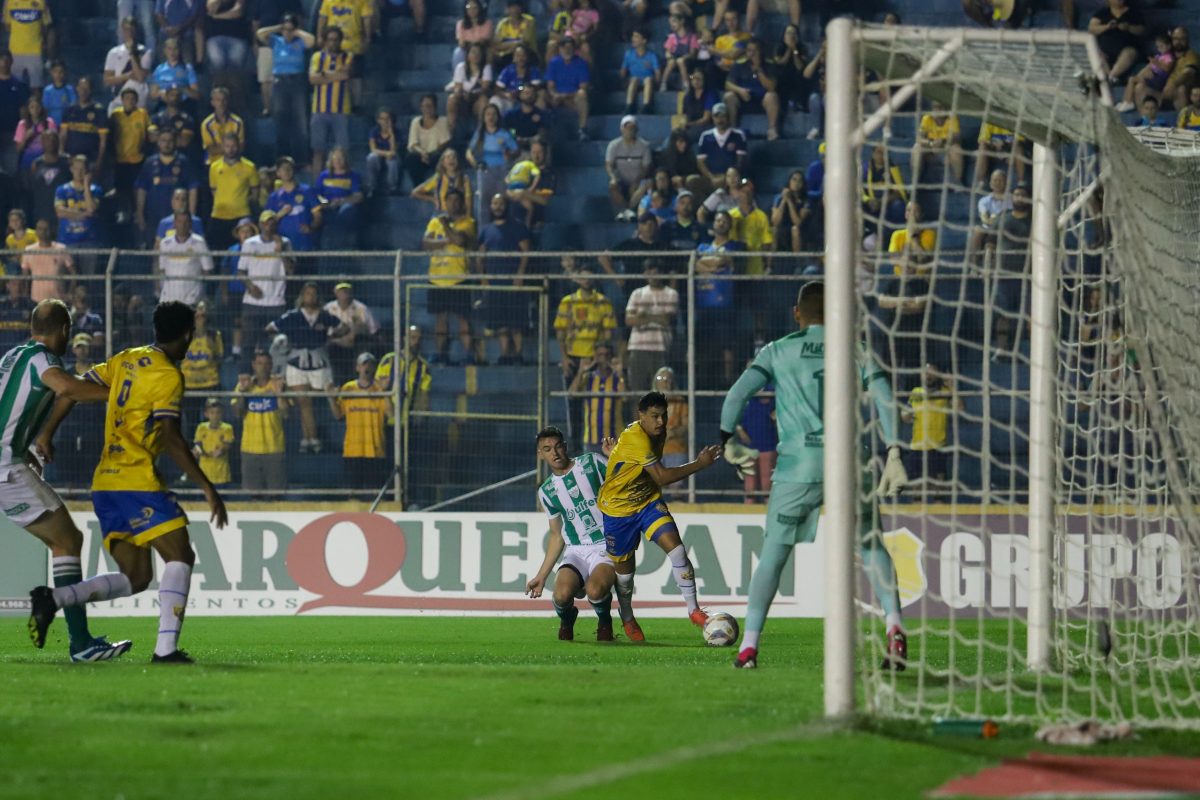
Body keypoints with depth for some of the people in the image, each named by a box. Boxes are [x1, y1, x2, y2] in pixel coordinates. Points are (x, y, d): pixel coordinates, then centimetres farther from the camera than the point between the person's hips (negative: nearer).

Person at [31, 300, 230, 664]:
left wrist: (47, 434, 28)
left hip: (104, 484, 8)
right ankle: (166, 648, -19)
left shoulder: (125, 361, 15)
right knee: (180, 557, -6)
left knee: (136, 578, 10)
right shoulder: (168, 375, -9)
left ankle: (53, 598, -5)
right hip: (136, 482, -8)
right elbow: (170, 439, -17)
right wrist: (208, 489, -16)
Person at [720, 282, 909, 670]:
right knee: (871, 546, 14)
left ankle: (749, 643, 5)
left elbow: (737, 394, 0)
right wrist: (893, 455, -5)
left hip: (797, 466, -1)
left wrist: (729, 442, 12)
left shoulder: (777, 352, 10)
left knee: (774, 551, 10)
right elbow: (884, 398, -2)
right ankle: (894, 626, -6)